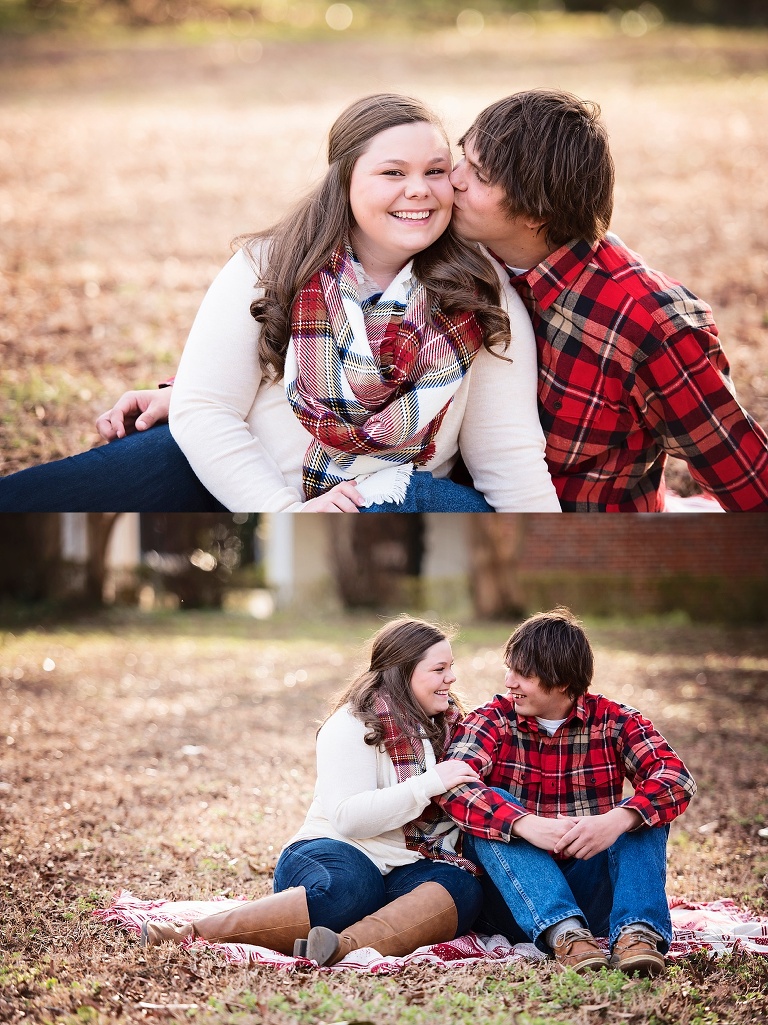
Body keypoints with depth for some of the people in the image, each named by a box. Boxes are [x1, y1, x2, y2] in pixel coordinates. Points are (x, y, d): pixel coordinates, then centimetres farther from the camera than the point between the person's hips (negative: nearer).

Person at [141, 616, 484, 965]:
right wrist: (430, 784, -20)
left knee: (462, 890, -30)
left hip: (406, 869, 6)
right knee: (344, 894, -42)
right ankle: (192, 933, -38)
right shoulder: (353, 726, -5)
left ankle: (345, 946, -54)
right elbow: (349, 817, -18)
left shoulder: (447, 724, 17)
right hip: (340, 855, -5)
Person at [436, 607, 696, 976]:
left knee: (644, 810, -19)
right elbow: (452, 787, -22)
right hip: (519, 898, -1)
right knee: (492, 805, -25)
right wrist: (526, 825, -39)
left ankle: (635, 931, -39)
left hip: (592, 895, 1)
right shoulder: (492, 721, -2)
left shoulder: (614, 721, 0)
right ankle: (563, 933, -41)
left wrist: (617, 820, -38)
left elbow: (677, 778, -18)